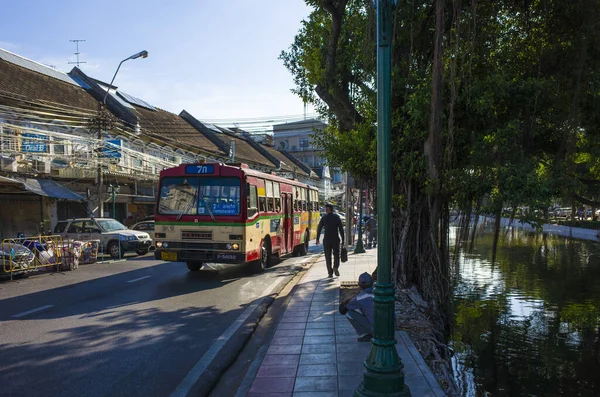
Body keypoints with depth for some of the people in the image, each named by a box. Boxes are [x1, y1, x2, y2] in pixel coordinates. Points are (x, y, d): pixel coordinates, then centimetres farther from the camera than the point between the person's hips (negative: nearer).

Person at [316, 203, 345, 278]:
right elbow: (341, 229, 0)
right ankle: (335, 267, -9)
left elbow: (319, 229, -2)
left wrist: (317, 239, 5)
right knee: (336, 254, 15)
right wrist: (343, 239, 3)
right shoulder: (337, 217, 2)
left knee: (328, 256, 7)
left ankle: (330, 272, 5)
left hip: (326, 239, 0)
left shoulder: (324, 218, -1)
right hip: (335, 239, 1)